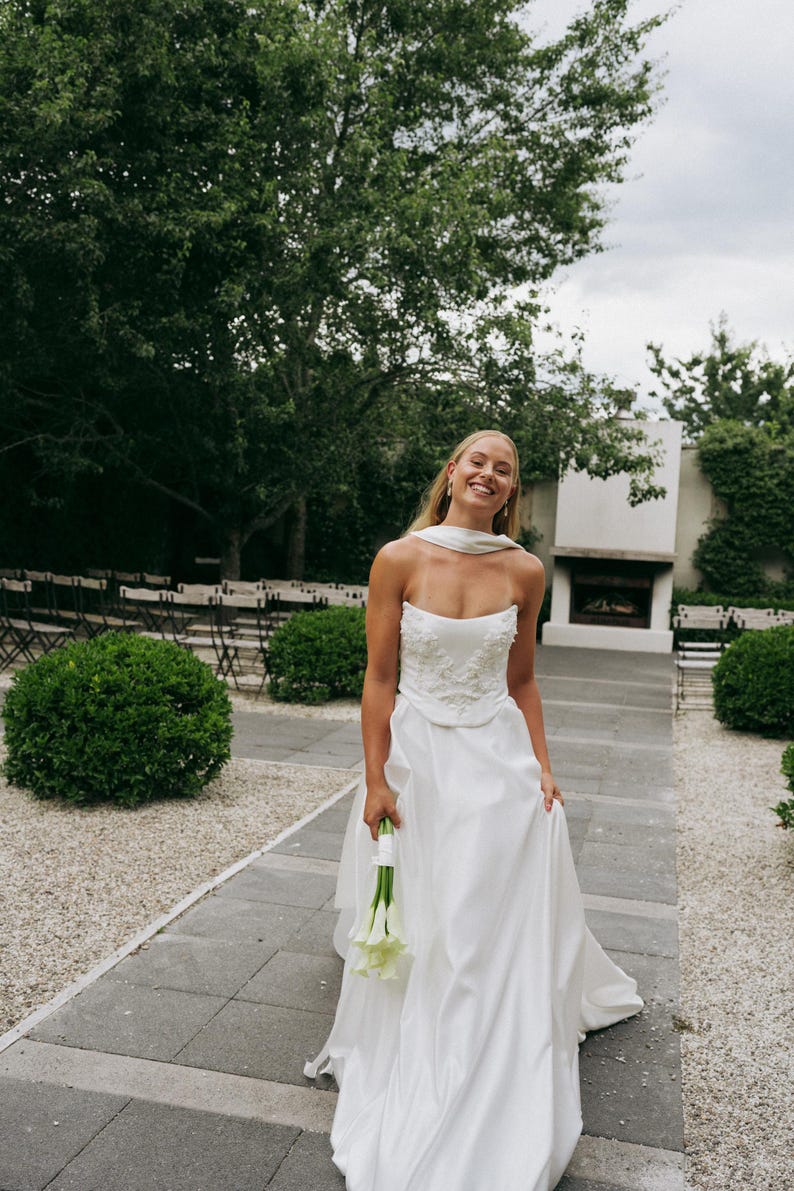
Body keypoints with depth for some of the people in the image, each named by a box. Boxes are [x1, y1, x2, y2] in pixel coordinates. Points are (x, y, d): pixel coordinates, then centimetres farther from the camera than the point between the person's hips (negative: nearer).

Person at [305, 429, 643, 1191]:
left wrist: (541, 768, 4)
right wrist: (375, 782, -7)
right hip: (417, 757, -1)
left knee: (502, 932, 9)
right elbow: (378, 679, -6)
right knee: (414, 934, 12)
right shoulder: (399, 560, -10)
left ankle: (495, 1124, 31)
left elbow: (521, 680, 8)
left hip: (498, 761, 2)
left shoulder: (525, 572, -3)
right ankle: (408, 1082, 38)